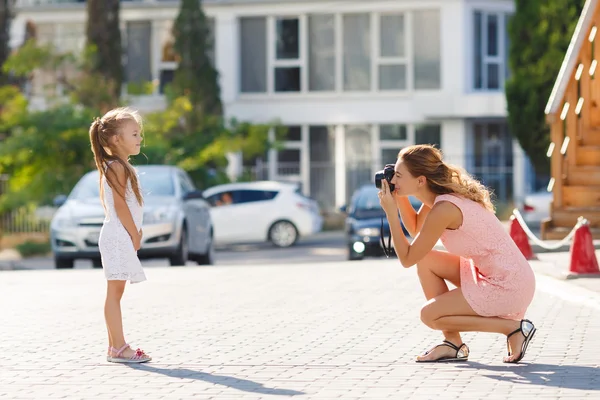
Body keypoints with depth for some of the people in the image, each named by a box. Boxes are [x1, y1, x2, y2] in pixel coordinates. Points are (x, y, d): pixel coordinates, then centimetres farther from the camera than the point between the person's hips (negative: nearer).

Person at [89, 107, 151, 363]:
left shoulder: (121, 167, 20)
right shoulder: (117, 167, -11)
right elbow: (120, 204, -17)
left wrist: (135, 232, 15)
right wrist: (134, 234, -14)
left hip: (121, 238, 10)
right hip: (118, 236, -10)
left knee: (116, 292, 10)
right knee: (114, 292, -10)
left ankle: (115, 347, 13)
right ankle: (119, 347, -11)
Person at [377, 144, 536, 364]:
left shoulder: (443, 209, -22)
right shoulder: (441, 195, 4)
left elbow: (407, 259, -14)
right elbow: (415, 229, 21)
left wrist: (390, 212, -11)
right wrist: (400, 197, 8)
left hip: (508, 286, -9)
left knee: (429, 315, -6)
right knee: (426, 262, 9)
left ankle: (514, 328, -3)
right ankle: (453, 344, 12)